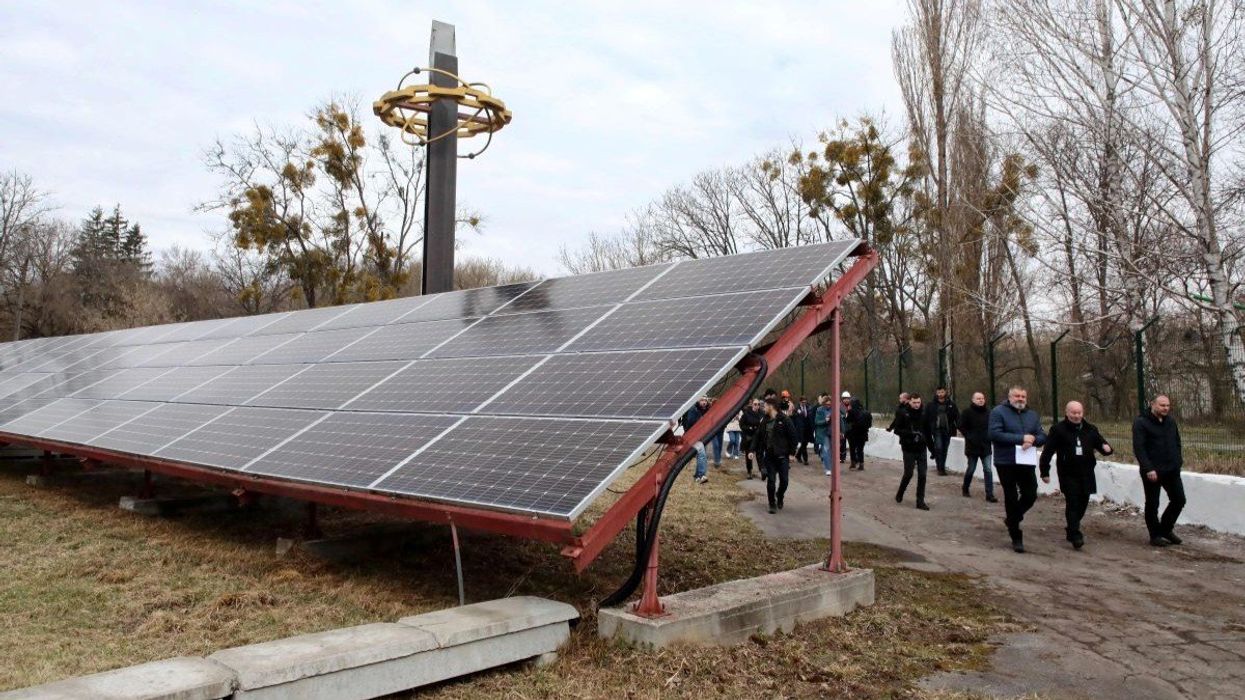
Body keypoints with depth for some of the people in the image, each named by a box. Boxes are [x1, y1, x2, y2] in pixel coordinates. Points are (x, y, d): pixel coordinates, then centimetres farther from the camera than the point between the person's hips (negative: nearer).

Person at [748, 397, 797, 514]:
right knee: (771, 480, 0)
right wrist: (752, 450, 3)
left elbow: (792, 436, -8)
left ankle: (779, 497, 29)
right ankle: (772, 504, 11)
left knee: (784, 480, 2)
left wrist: (791, 453, -9)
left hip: (782, 455, -4)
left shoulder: (785, 420, -9)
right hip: (769, 455, 4)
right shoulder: (765, 421, 7)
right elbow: (758, 436, 11)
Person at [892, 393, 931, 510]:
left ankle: (920, 501, 8)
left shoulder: (923, 415, 5)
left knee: (922, 475, 1)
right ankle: (899, 494, 26)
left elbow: (927, 432, 11)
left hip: (921, 449, 3)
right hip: (908, 449, -3)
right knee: (908, 474, 1)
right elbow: (897, 430, -7)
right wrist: (911, 433, -20)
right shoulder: (902, 413, -6)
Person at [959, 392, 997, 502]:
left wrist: (989, 437, 2)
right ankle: (965, 490, 28)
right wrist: (969, 437, -11)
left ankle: (989, 494, -1)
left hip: (986, 447, 3)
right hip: (972, 447, -2)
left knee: (988, 470, -3)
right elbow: (961, 427, -4)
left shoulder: (988, 412, 4)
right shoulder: (967, 412, -6)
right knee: (971, 469, 9)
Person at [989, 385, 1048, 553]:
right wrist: (1021, 438, -19)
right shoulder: (998, 412, -6)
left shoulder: (1033, 415, 13)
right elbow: (995, 434, -18)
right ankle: (1016, 537, 14)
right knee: (1011, 498, 4)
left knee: (1030, 495, 3)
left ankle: (1012, 519, 32)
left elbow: (1043, 437, 7)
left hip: (1027, 462, 5)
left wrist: (1032, 440, -17)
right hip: (1006, 463, -5)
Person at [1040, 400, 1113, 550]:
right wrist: (1044, 472, -7)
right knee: (1073, 503, -11)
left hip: (1086, 474, 5)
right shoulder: (1058, 429, -5)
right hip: (1068, 474, -5)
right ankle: (1075, 536, -11)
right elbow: (1047, 452, -5)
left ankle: (1072, 530, 28)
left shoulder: (1090, 429, 10)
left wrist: (1106, 448, -9)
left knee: (1082, 503, 10)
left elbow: (1101, 443, 17)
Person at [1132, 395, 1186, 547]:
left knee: (1179, 500, 9)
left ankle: (1166, 529, 28)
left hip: (1172, 470, 6)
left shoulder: (1171, 421, 10)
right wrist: (1148, 469, -22)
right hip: (1152, 471, -6)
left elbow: (1177, 442, 20)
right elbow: (1138, 448, -16)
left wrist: (1179, 460, 9)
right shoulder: (1141, 422, -11)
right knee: (1152, 504, 3)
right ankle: (1155, 535, 16)